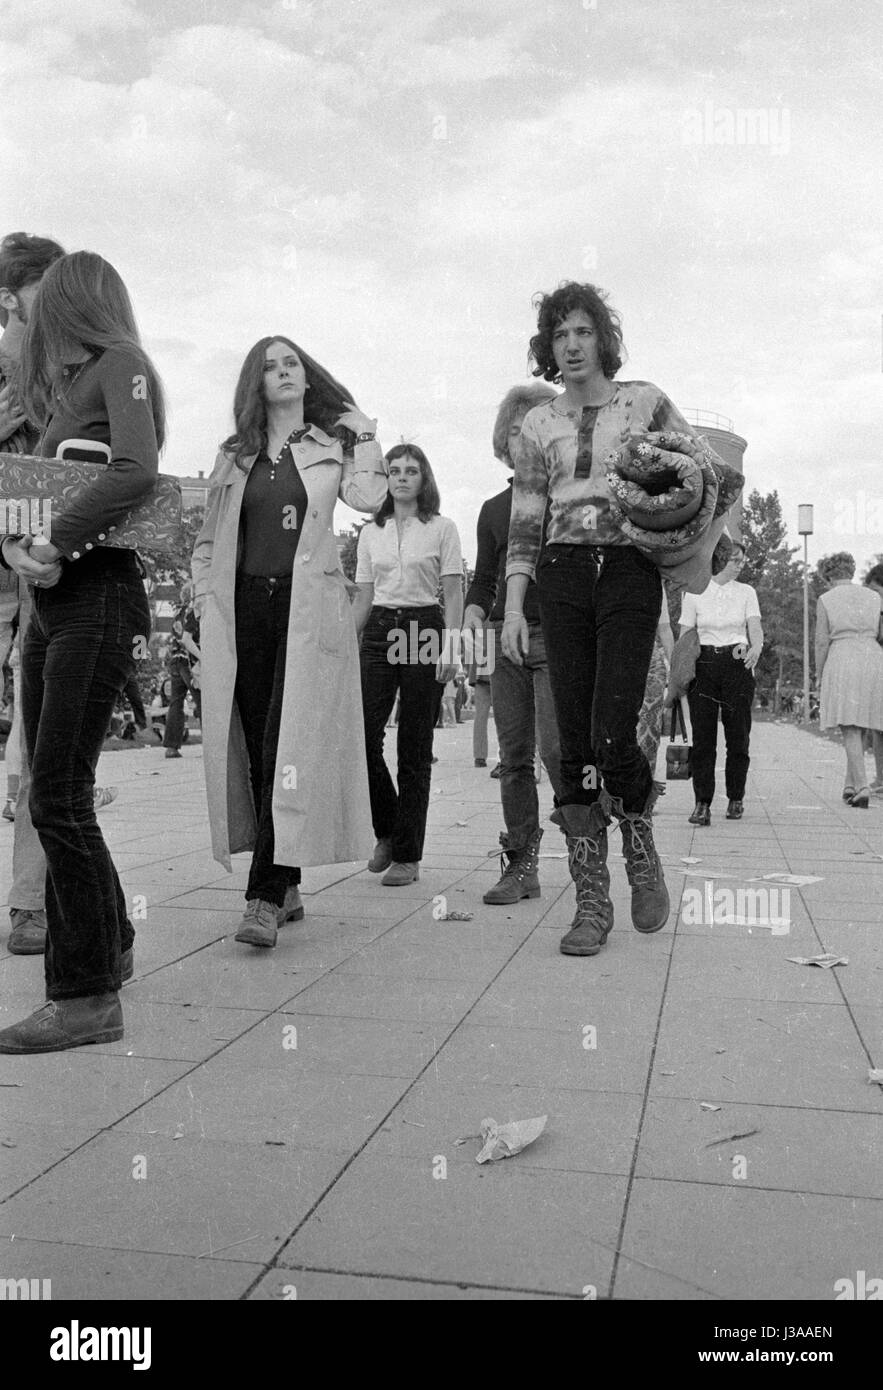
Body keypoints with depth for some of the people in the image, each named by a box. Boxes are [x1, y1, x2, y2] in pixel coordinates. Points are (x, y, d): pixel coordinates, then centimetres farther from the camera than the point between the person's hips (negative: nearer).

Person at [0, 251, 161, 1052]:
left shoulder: (122, 366, -2)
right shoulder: (69, 388, 22)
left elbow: (138, 472, -20)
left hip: (100, 600, -8)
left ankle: (90, 1000, -3)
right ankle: (107, 946, 29)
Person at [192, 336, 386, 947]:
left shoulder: (333, 444, 13)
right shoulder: (235, 455, 18)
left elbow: (368, 497, -8)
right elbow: (207, 540, 19)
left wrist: (363, 431, 1)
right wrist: (207, 599, 6)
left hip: (307, 609, -3)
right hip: (243, 611, 3)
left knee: (289, 746, -12)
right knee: (255, 749, 3)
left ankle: (266, 897, -12)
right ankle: (287, 885, 15)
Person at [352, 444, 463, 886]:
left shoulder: (442, 528, 4)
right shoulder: (371, 532, 14)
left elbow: (454, 594, 0)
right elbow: (362, 597, 15)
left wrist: (451, 647, -11)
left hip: (424, 630, -3)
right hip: (379, 631, 3)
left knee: (414, 746, -1)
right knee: (362, 734, -9)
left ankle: (407, 854, 6)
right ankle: (386, 830, 13)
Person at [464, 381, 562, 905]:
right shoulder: (494, 509, 16)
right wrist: (474, 613, -1)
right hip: (506, 637, 4)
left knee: (557, 749, -14)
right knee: (514, 757, 5)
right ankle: (521, 866, 12)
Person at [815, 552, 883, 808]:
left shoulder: (825, 600, 0)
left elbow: (822, 642, -3)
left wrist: (819, 675, 6)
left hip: (841, 662, -4)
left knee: (850, 730, -3)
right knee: (860, 726, 14)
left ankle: (862, 788, -14)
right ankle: (850, 785, 18)